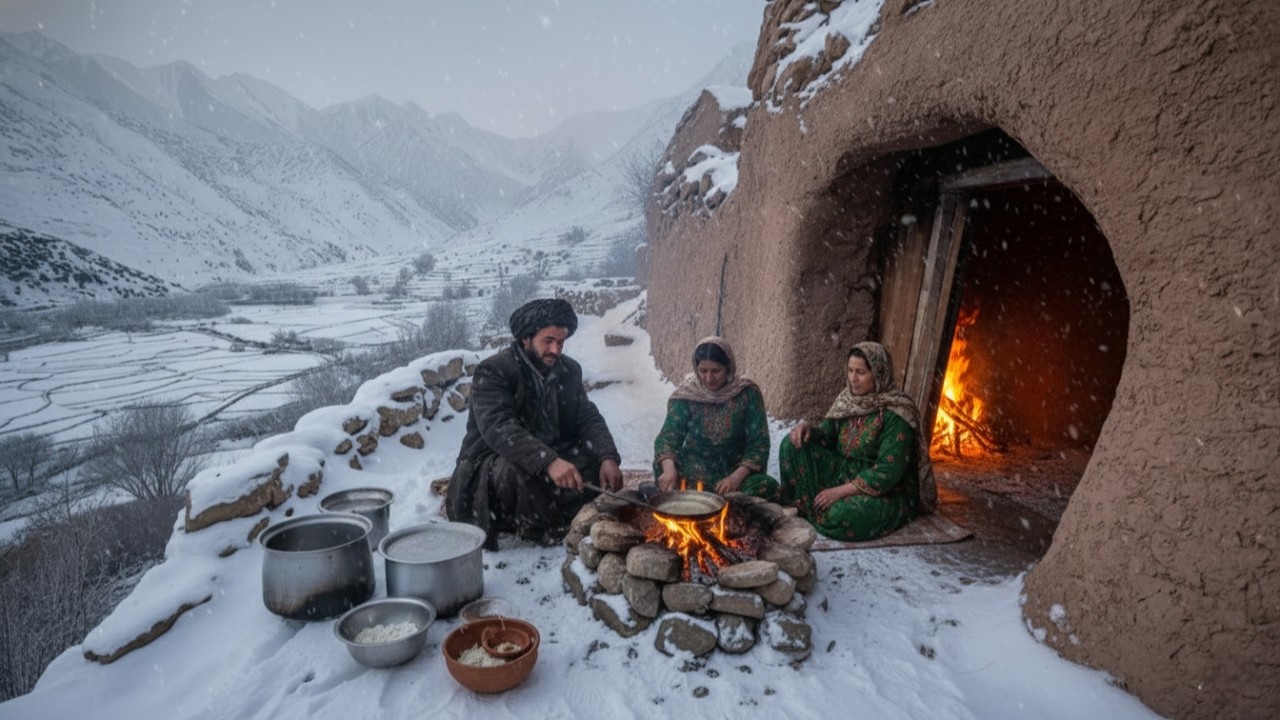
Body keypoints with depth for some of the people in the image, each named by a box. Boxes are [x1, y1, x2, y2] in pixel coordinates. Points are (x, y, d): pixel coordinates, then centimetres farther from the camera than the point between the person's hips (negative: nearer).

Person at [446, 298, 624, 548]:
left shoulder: (569, 370, 1)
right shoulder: (492, 371, -19)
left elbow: (588, 418, -4)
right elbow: (498, 428, -33)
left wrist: (608, 457, -25)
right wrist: (548, 462, -47)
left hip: (551, 457, 6)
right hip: (492, 461, -5)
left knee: (598, 457, -16)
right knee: (523, 470, -37)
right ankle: (542, 527, -10)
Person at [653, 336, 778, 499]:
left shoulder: (748, 393, -8)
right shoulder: (686, 394, -6)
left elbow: (759, 442, -9)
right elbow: (669, 435, -13)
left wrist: (737, 476, -24)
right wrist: (669, 468, -34)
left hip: (736, 470, 0)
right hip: (694, 473, 0)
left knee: (767, 486, -28)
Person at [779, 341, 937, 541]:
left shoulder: (895, 414, -21)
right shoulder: (850, 398, 0)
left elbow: (888, 472, -26)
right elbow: (828, 432, 10)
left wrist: (841, 491, -27)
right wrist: (808, 428, -15)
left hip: (886, 494, -6)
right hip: (845, 474, 7)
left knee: (839, 516, -36)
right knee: (794, 444, -9)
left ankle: (817, 514, -1)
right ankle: (802, 507, -4)